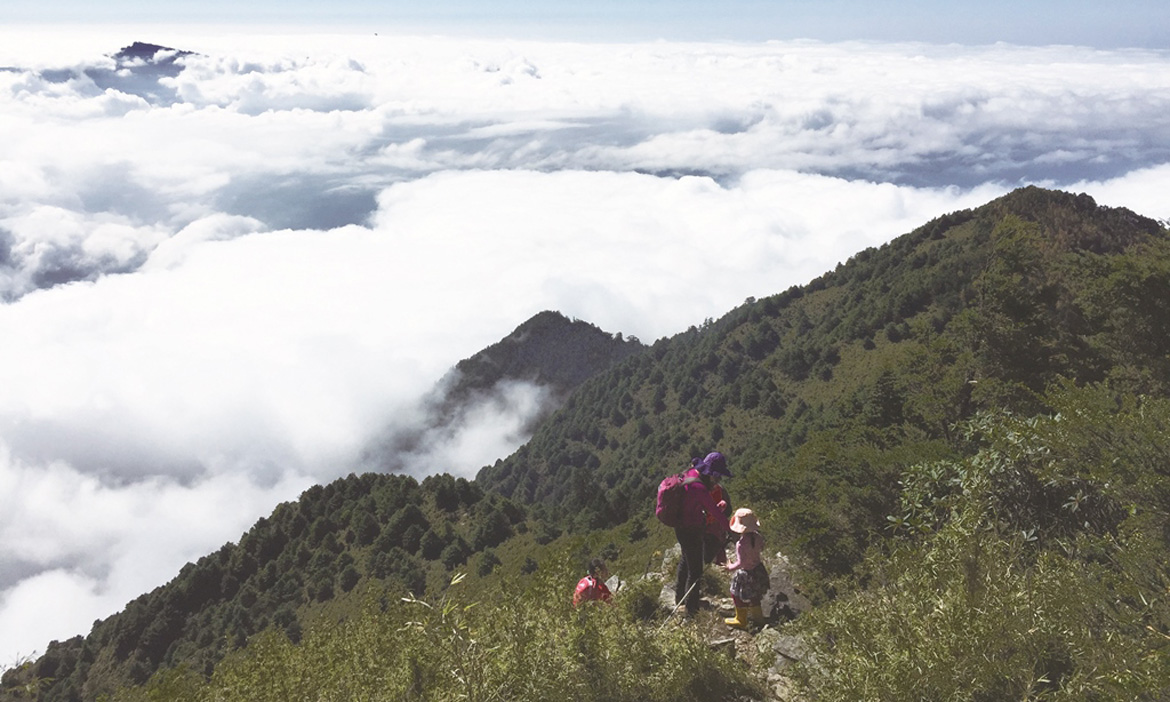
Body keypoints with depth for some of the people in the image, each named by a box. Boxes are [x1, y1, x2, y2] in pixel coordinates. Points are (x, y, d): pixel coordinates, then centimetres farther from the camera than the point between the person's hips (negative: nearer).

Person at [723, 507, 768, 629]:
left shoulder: (741, 544, -32)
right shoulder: (757, 536, -12)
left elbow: (741, 563, -29)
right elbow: (761, 547, 7)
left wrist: (730, 567, -14)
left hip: (746, 572, -7)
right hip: (758, 569, 7)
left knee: (739, 596, 14)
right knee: (754, 595, 28)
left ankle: (741, 620, 27)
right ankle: (756, 615, 46)